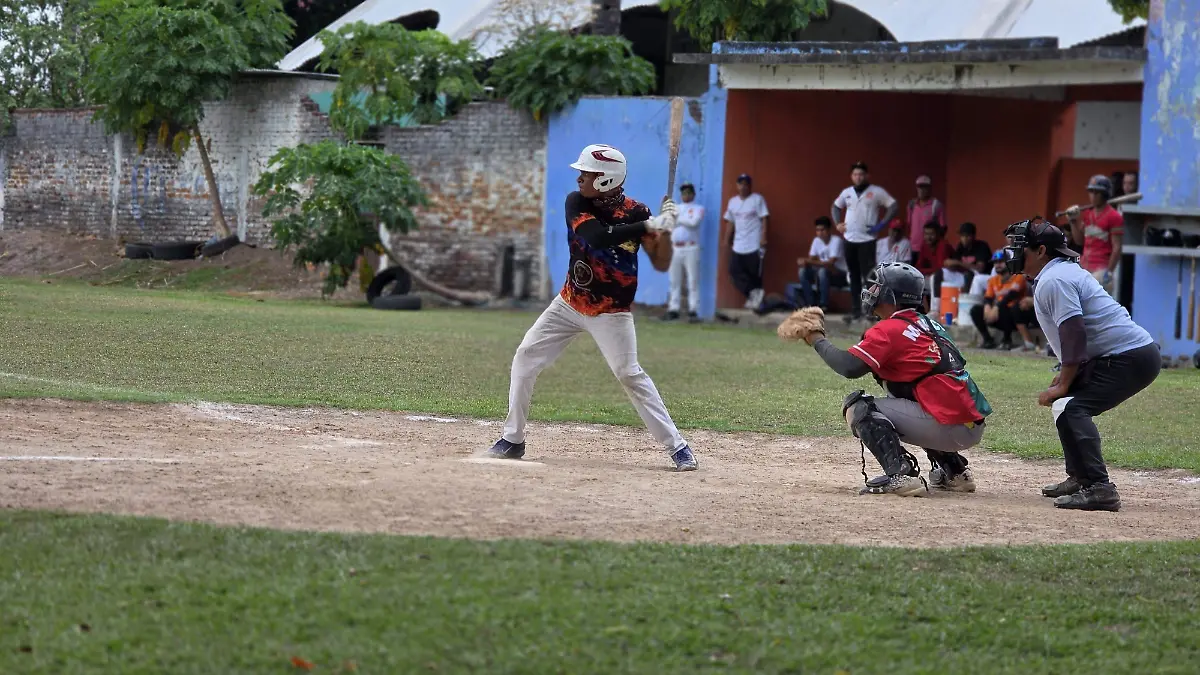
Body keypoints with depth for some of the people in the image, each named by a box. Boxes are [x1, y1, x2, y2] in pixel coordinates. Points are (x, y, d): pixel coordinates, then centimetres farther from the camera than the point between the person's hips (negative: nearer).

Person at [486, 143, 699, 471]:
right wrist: (649, 227, -38)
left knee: (630, 375, -11)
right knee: (526, 358, -1)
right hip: (570, 304, 3)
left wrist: (664, 229, -33)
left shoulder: (635, 213, -14)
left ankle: (677, 446, -5)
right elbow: (597, 236, -31)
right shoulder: (576, 203, -11)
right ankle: (513, 440, 9)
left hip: (612, 313, -3)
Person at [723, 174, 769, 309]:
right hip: (738, 245, 5)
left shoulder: (757, 199, -3)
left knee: (755, 273, -3)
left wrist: (763, 237, -16)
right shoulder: (733, 201, 14)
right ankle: (753, 293, -2)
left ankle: (755, 297, 4)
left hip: (754, 245, -5)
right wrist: (727, 240, 15)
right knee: (735, 271, -5)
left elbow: (764, 219, -7)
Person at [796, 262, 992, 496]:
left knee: (858, 406, -5)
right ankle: (955, 471, 27)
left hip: (949, 428, -9)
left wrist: (817, 340, 1)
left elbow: (849, 367, -14)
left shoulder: (889, 329, -6)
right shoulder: (928, 325, 20)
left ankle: (900, 474, -20)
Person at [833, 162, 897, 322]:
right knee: (854, 276, 8)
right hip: (849, 240, 5)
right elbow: (836, 207, 27)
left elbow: (893, 206, -4)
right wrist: (837, 223, 11)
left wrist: (881, 225, -11)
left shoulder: (876, 192, -3)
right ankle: (856, 310, 13)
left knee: (868, 276, -10)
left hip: (867, 240, -5)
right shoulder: (846, 193, 11)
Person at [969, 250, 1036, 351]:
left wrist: (996, 308, -34)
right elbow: (988, 298, 3)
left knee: (1002, 309, -38)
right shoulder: (993, 280, 13)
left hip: (1016, 317, -6)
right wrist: (987, 308, -22)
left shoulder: (1018, 277, -7)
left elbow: (1012, 294, -23)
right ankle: (988, 340, -11)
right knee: (976, 310, -9)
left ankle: (1007, 340, -22)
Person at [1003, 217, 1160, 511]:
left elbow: (1074, 334, -20)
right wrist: (1066, 374, 18)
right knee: (1067, 400, 25)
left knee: (1070, 407, -22)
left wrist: (1063, 385, -16)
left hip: (1129, 357, -11)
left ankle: (1098, 488, -32)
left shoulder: (1053, 280, -12)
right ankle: (1079, 477, 29)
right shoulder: (1066, 271, 21)